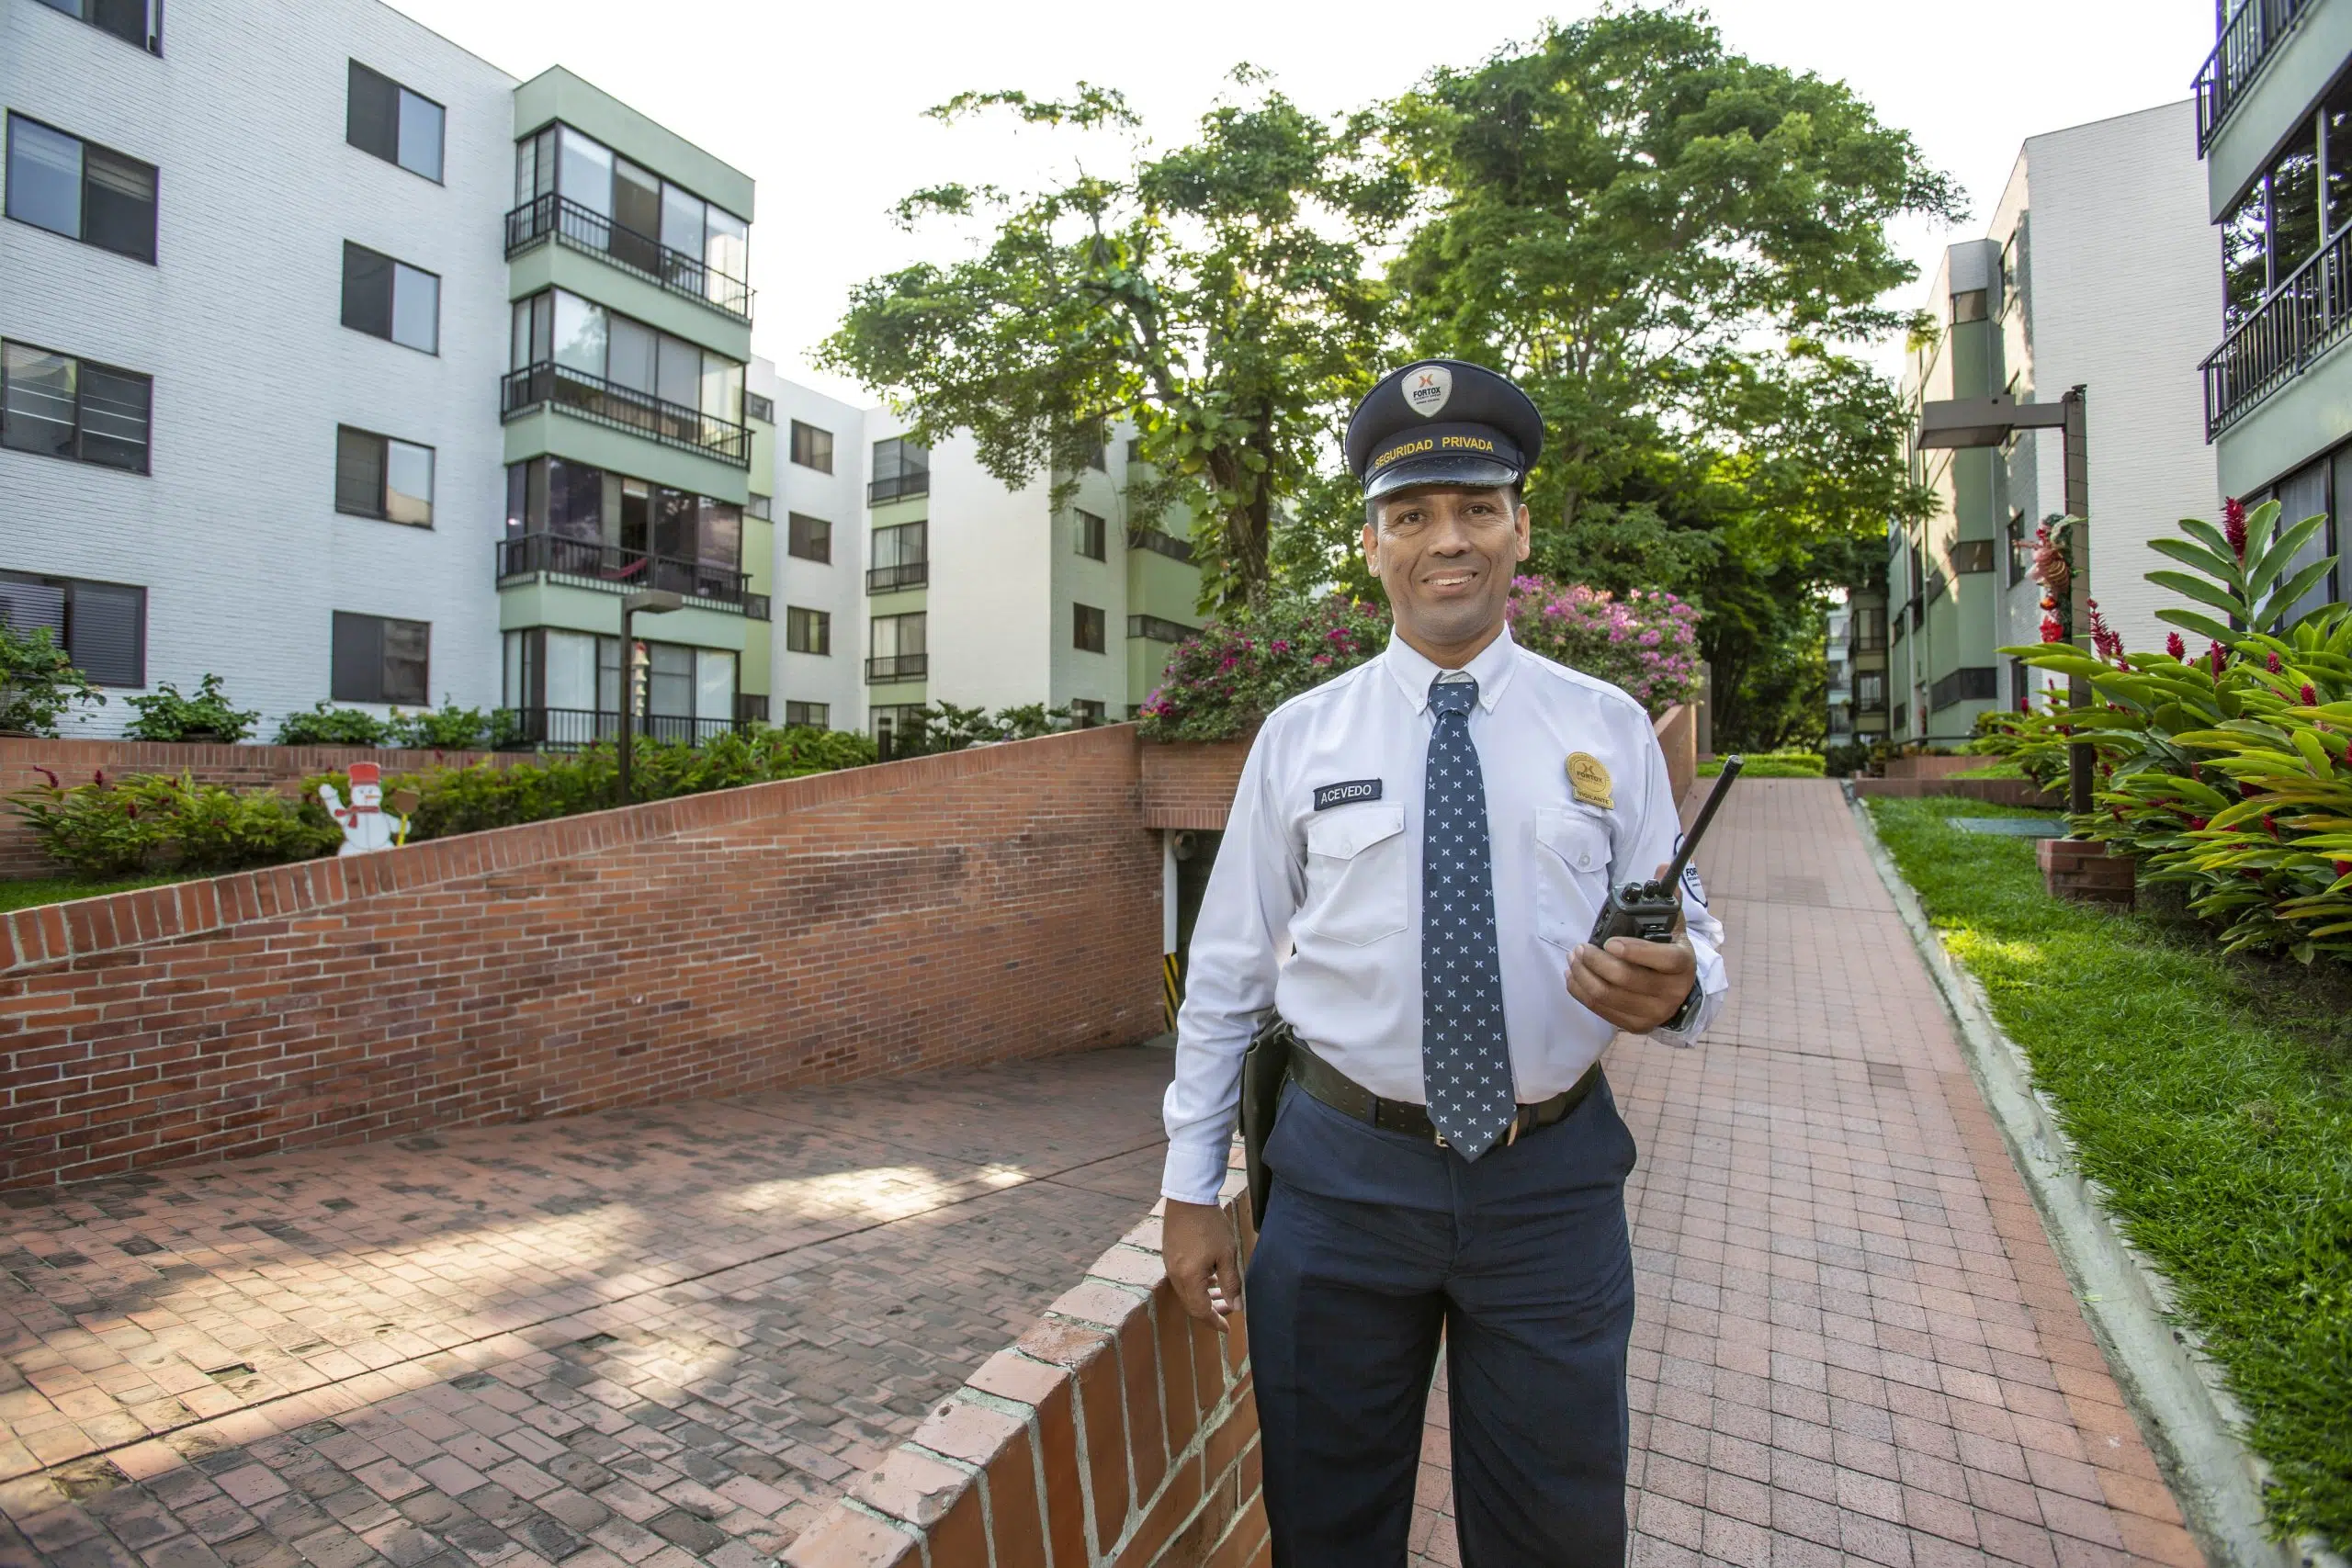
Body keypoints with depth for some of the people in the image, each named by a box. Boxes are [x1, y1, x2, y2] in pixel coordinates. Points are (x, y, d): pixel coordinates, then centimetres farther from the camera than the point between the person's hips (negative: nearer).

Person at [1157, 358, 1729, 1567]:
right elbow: (1226, 972, 0)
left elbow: (1696, 943, 3)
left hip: (1554, 1183, 1)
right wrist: (1191, 1189, 1)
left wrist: (1674, 987, -21)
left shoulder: (1610, 729, 1)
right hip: (1344, 1175, 0)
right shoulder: (1299, 736, -2)